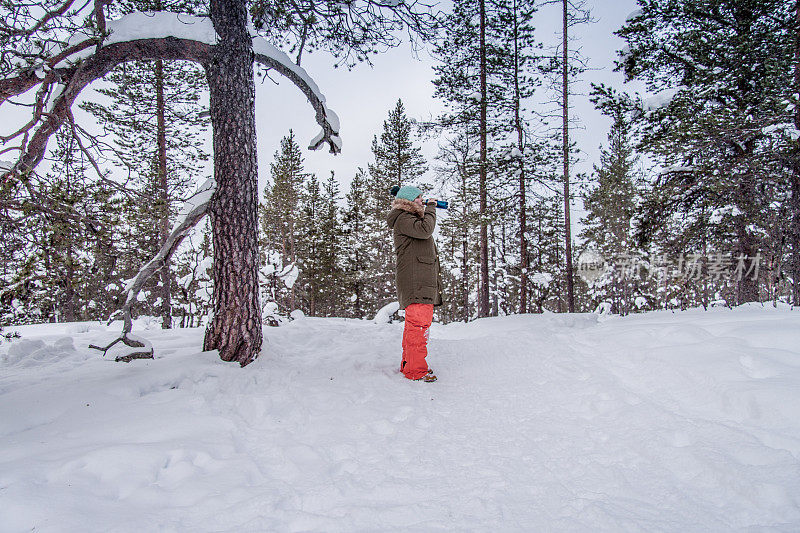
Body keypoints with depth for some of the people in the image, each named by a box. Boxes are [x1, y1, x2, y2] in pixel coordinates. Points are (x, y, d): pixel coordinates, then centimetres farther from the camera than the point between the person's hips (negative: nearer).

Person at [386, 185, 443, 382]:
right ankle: (416, 370, -11)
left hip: (423, 280, 11)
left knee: (415, 323, 14)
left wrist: (429, 209, 20)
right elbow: (425, 230, -21)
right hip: (414, 279, -11)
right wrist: (431, 207, -7)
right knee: (419, 323, -13)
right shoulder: (403, 218, -7)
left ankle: (408, 364, 22)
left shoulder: (412, 218, 28)